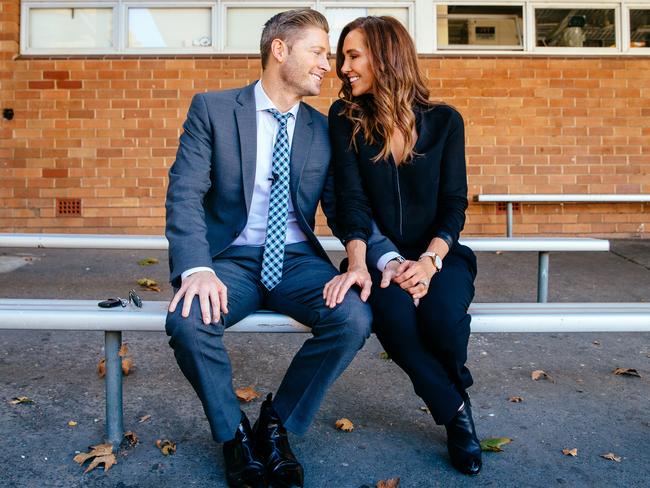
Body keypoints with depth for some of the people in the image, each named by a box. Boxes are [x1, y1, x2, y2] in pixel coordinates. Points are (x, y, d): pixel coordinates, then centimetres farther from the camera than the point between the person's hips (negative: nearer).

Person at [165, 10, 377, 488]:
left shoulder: (323, 128, 9)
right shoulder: (212, 108, 1)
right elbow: (185, 194, -8)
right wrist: (197, 268, -25)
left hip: (298, 261, 2)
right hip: (232, 259, -2)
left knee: (355, 318, -26)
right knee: (188, 320, -31)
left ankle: (277, 420, 1)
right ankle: (234, 433, -1)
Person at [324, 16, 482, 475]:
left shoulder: (444, 120, 1)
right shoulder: (345, 119, 1)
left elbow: (454, 204, -3)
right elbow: (351, 199, -8)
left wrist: (430, 260, -20)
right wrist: (359, 263, -24)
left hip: (438, 253, 0)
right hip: (381, 257, 0)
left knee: (444, 315, -32)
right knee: (394, 316, -33)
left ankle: (453, 390, 7)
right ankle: (456, 410, -2)